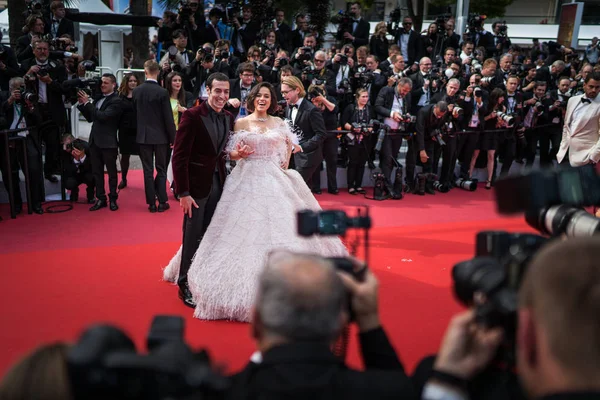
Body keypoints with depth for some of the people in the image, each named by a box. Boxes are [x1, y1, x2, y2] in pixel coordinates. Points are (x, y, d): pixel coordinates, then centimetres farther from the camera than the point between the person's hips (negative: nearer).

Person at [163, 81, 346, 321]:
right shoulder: (241, 123, 2)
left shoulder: (278, 123, 8)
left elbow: (290, 143, 23)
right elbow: (230, 153, 1)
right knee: (246, 226, -5)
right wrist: (238, 153, -20)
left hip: (274, 180, 2)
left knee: (278, 224, 3)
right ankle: (246, 279, 6)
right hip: (247, 179, -2)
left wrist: (286, 161, 8)